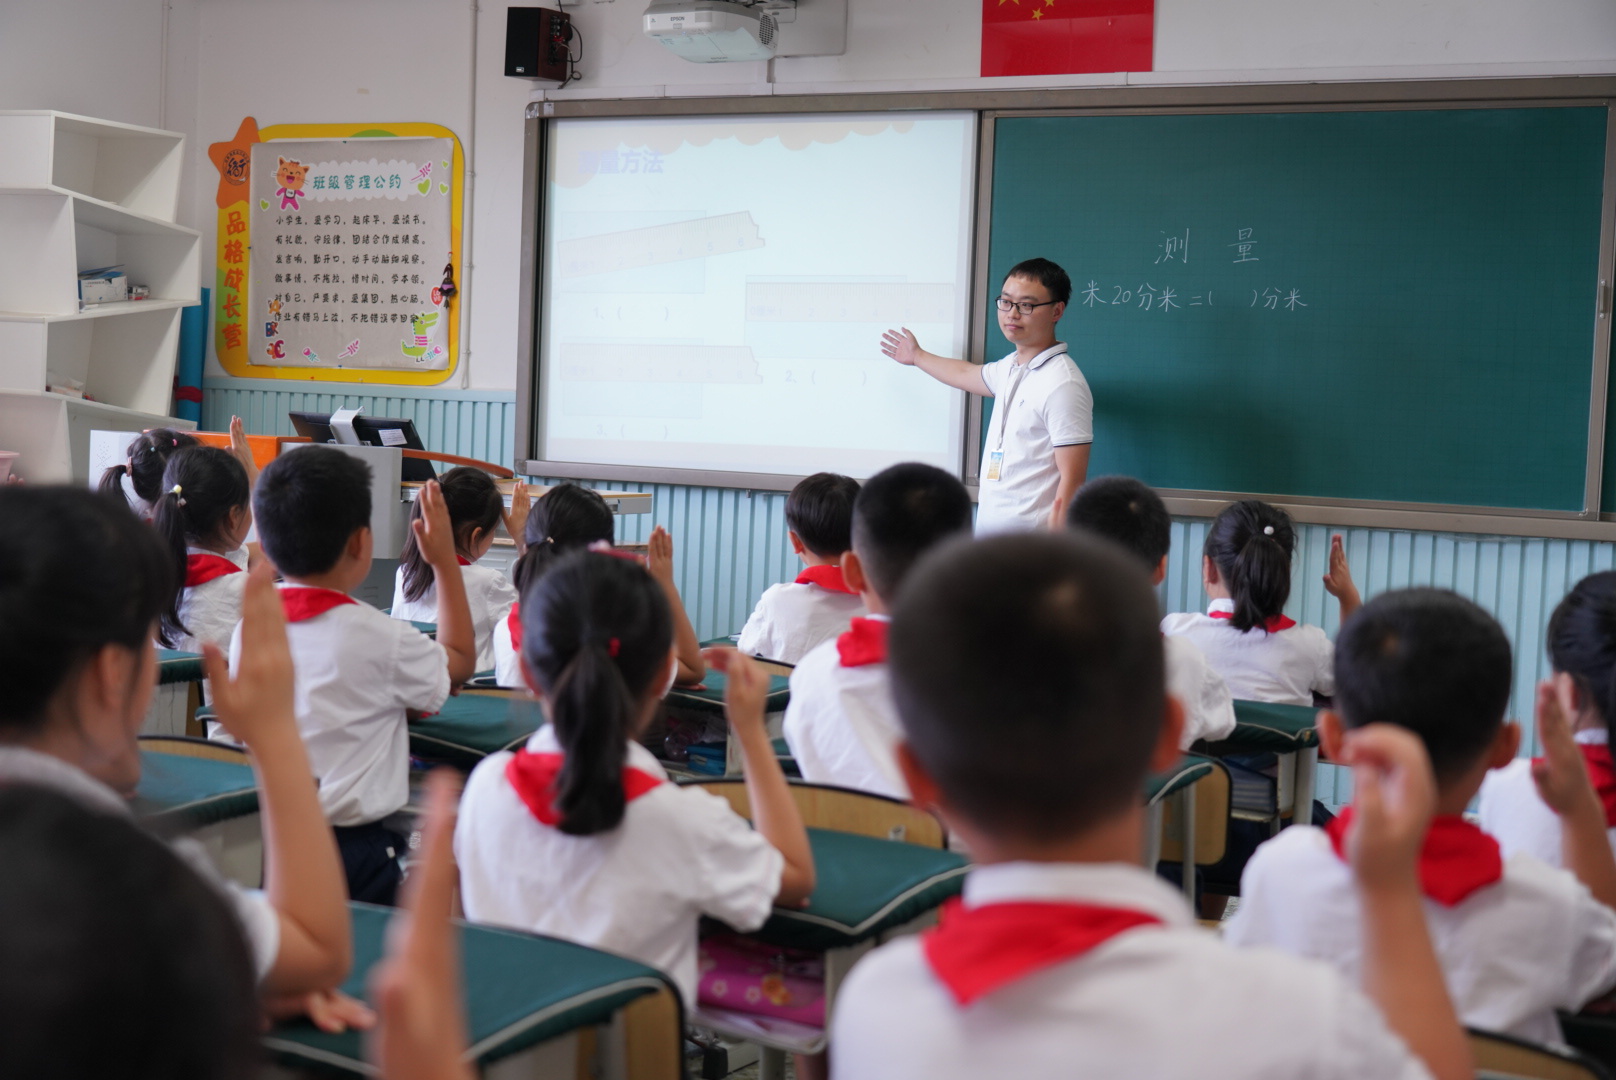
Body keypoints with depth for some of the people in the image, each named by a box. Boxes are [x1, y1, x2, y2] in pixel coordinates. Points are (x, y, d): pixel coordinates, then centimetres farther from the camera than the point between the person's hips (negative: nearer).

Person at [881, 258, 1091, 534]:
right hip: (988, 529, 8)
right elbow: (966, 374, 37)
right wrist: (917, 356, 54)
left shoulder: (1062, 385, -14)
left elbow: (1072, 483, -18)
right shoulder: (1010, 369, 13)